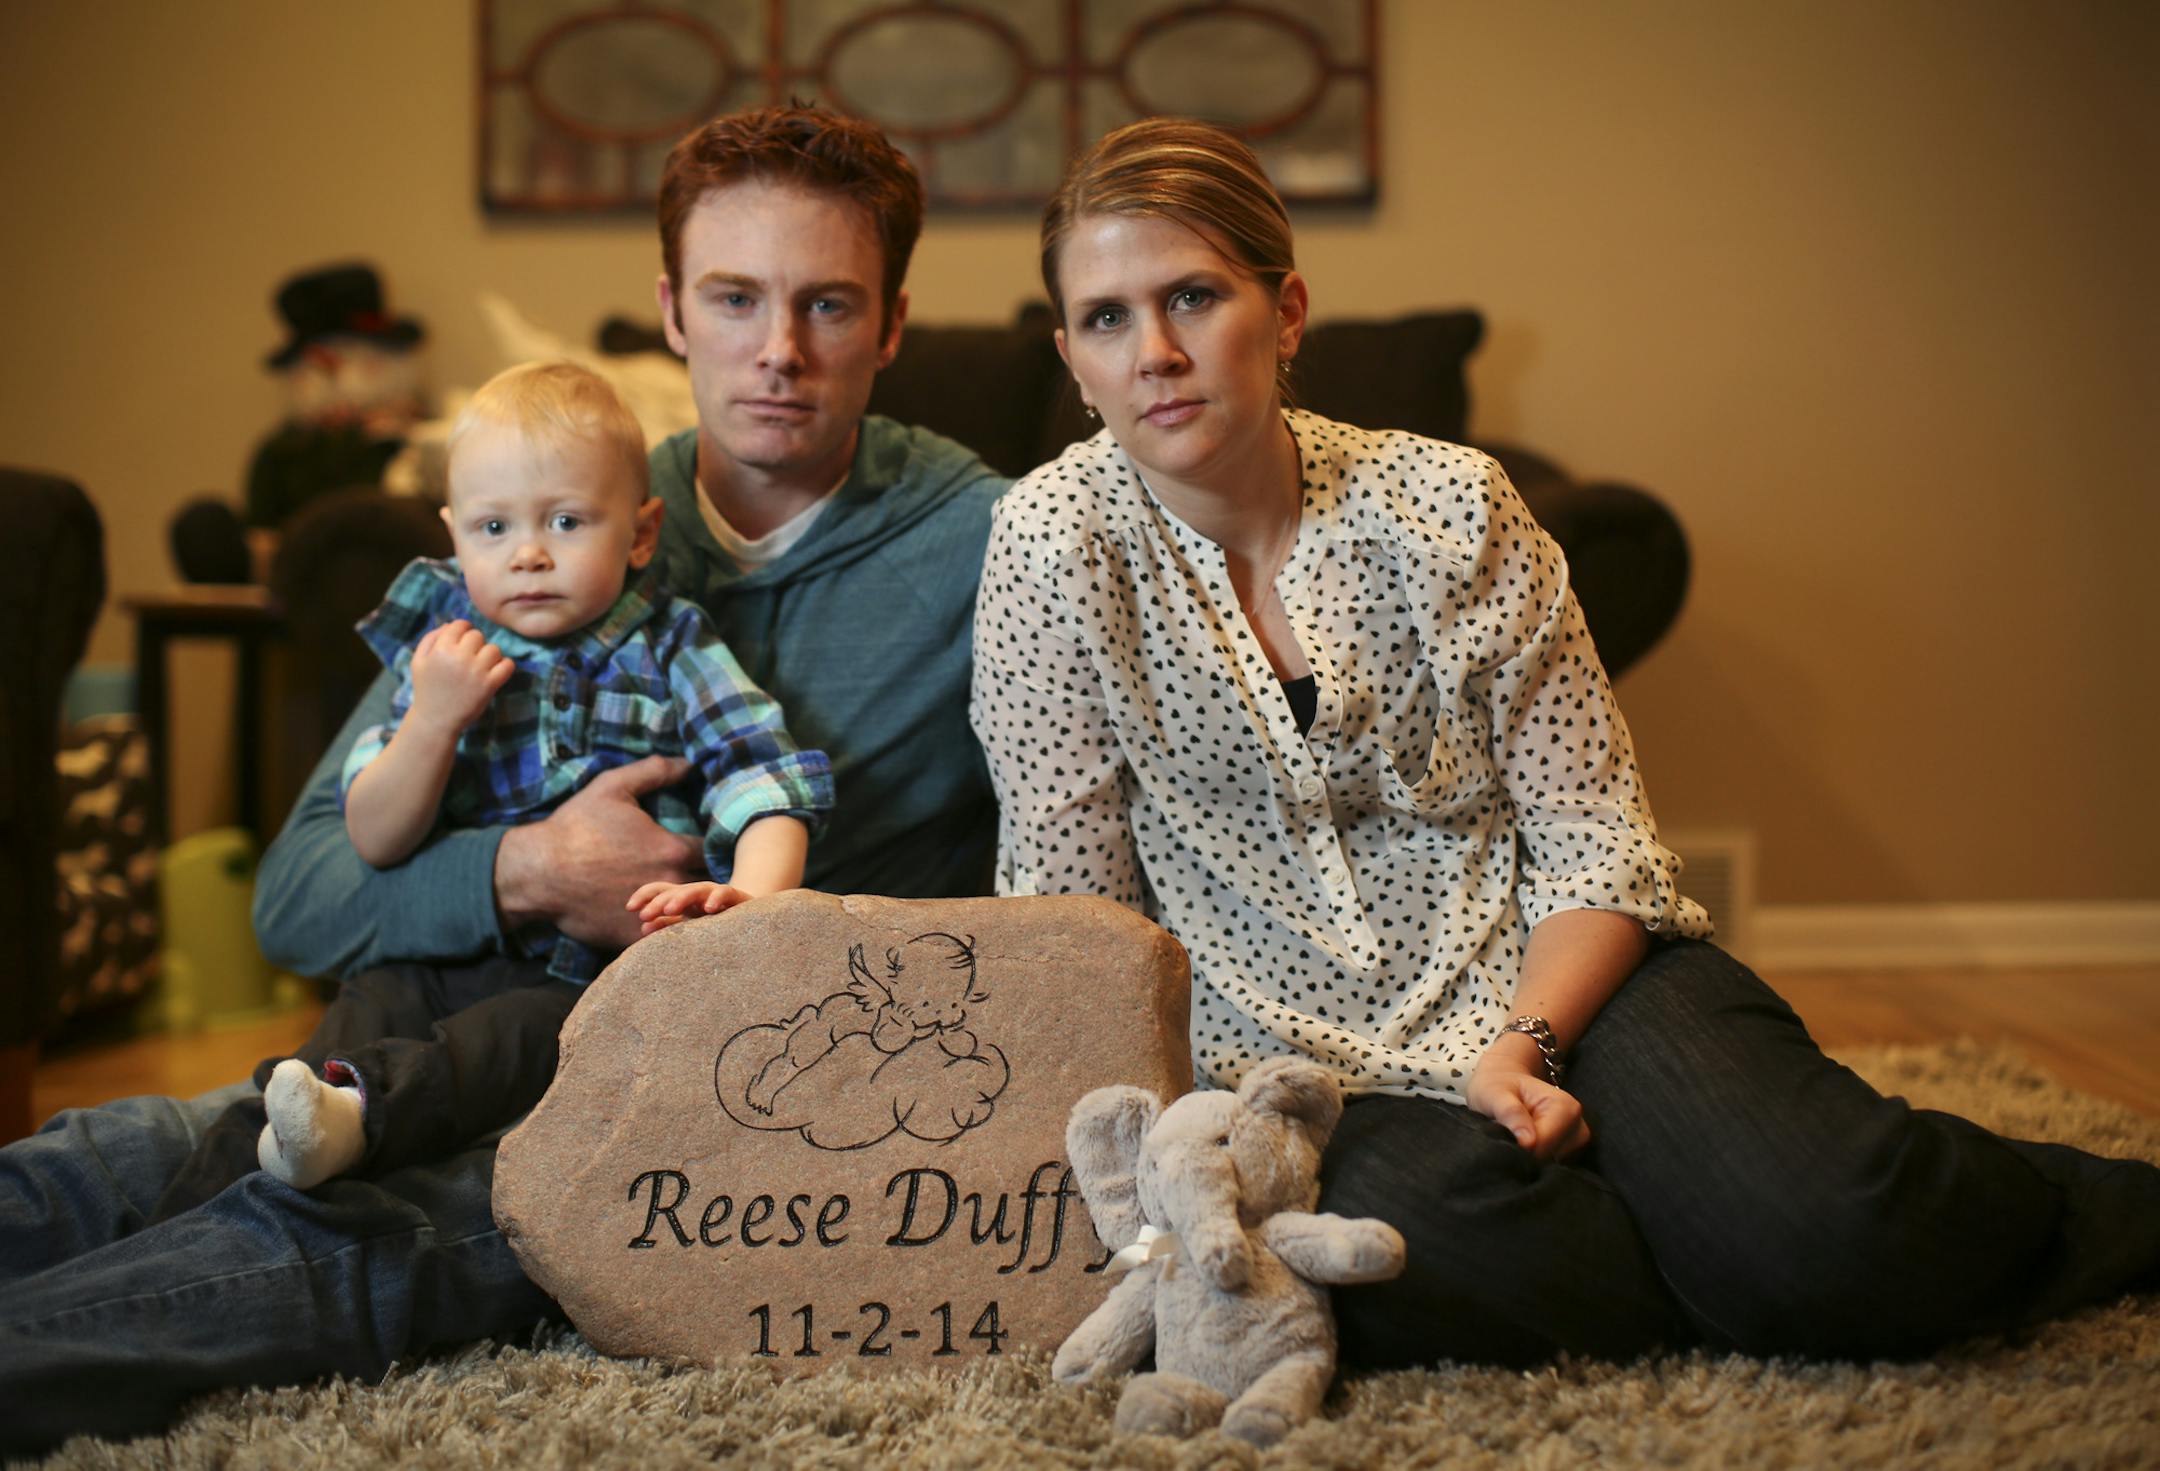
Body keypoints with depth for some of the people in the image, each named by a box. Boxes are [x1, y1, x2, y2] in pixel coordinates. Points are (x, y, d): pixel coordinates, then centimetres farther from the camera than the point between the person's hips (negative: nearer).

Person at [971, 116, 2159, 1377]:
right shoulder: (1058, 545, -7)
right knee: (1440, 1250, -36)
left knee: (1832, 1224, -27)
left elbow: (1597, 844, -1)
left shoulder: (1451, 505, -3)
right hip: (1310, 1070, 0)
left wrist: (1522, 1047, -18)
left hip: (1556, 982, 1)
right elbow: (1073, 917, -4)